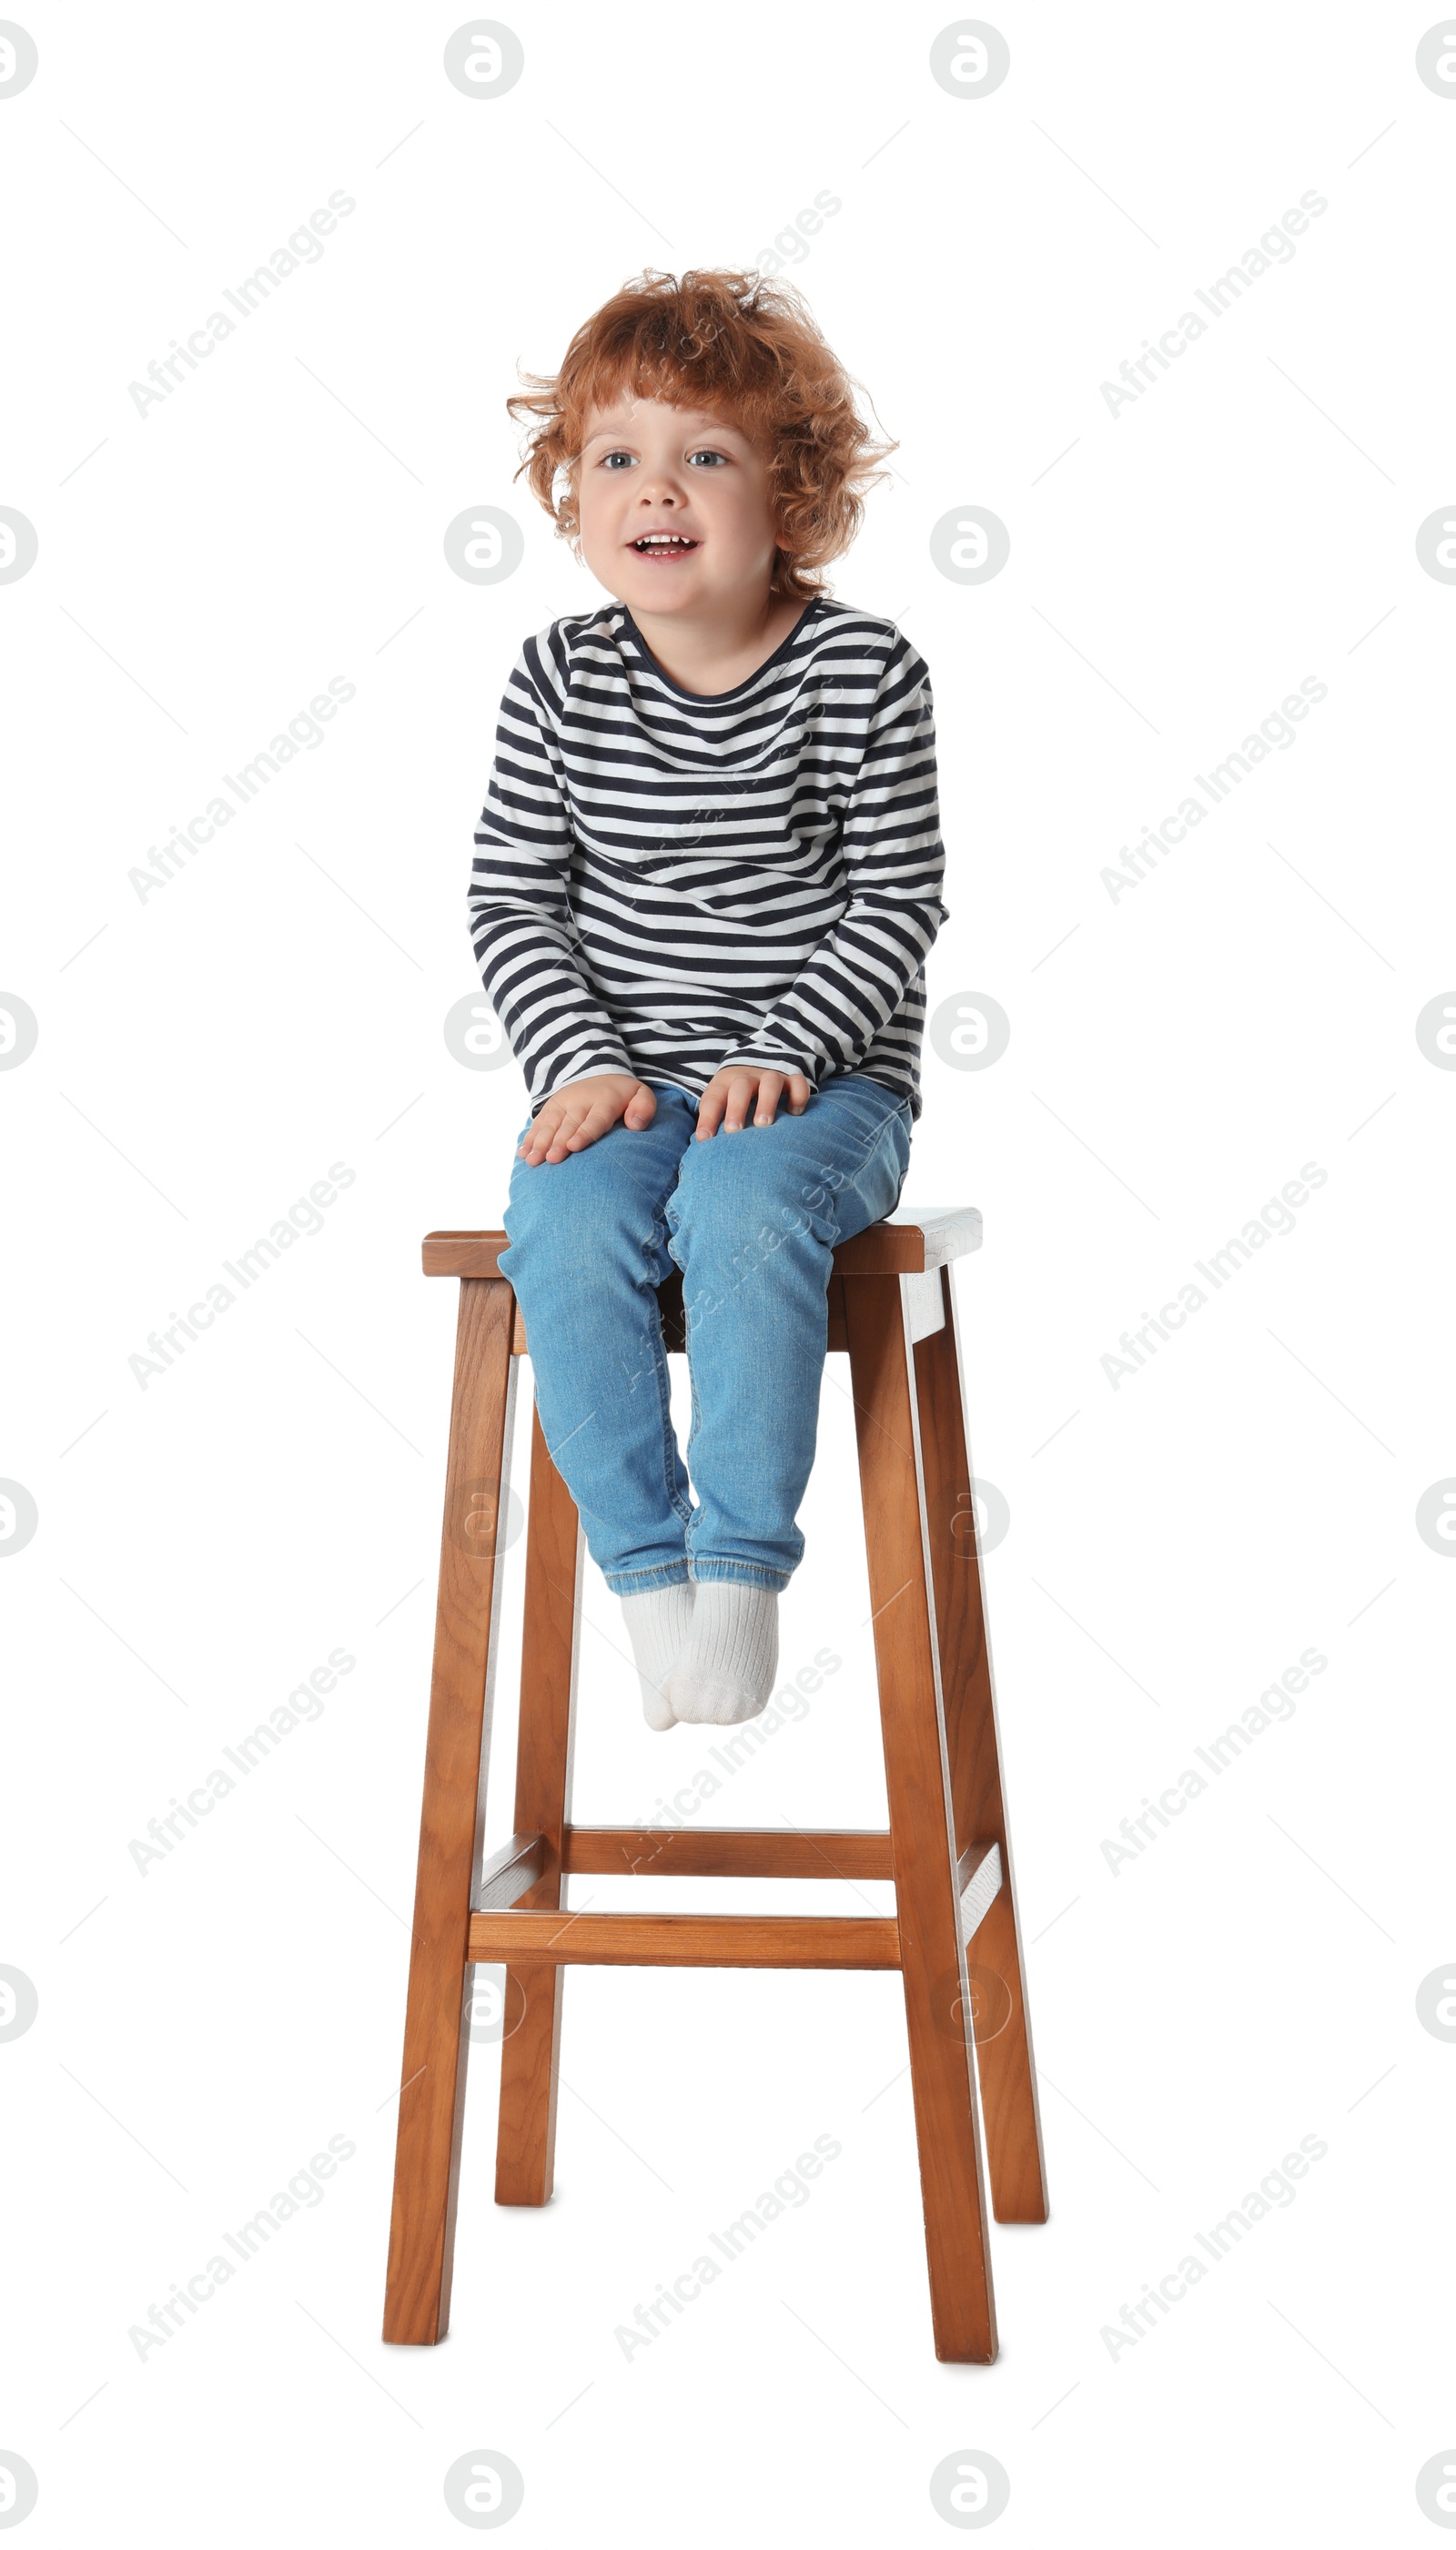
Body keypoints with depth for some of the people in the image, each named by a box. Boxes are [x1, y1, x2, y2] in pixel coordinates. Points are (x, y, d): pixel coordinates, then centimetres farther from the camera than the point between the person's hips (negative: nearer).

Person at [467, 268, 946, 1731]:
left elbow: (894, 905, -3)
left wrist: (784, 1056, -15)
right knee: (563, 1230, -27)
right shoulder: (559, 679, 4)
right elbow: (511, 900, 4)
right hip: (622, 1077, 2)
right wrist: (578, 1064, -10)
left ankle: (743, 1567, -15)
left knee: (743, 1209, -33)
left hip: (822, 1077, -2)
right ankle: (645, 1567, -10)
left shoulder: (865, 673, -2)